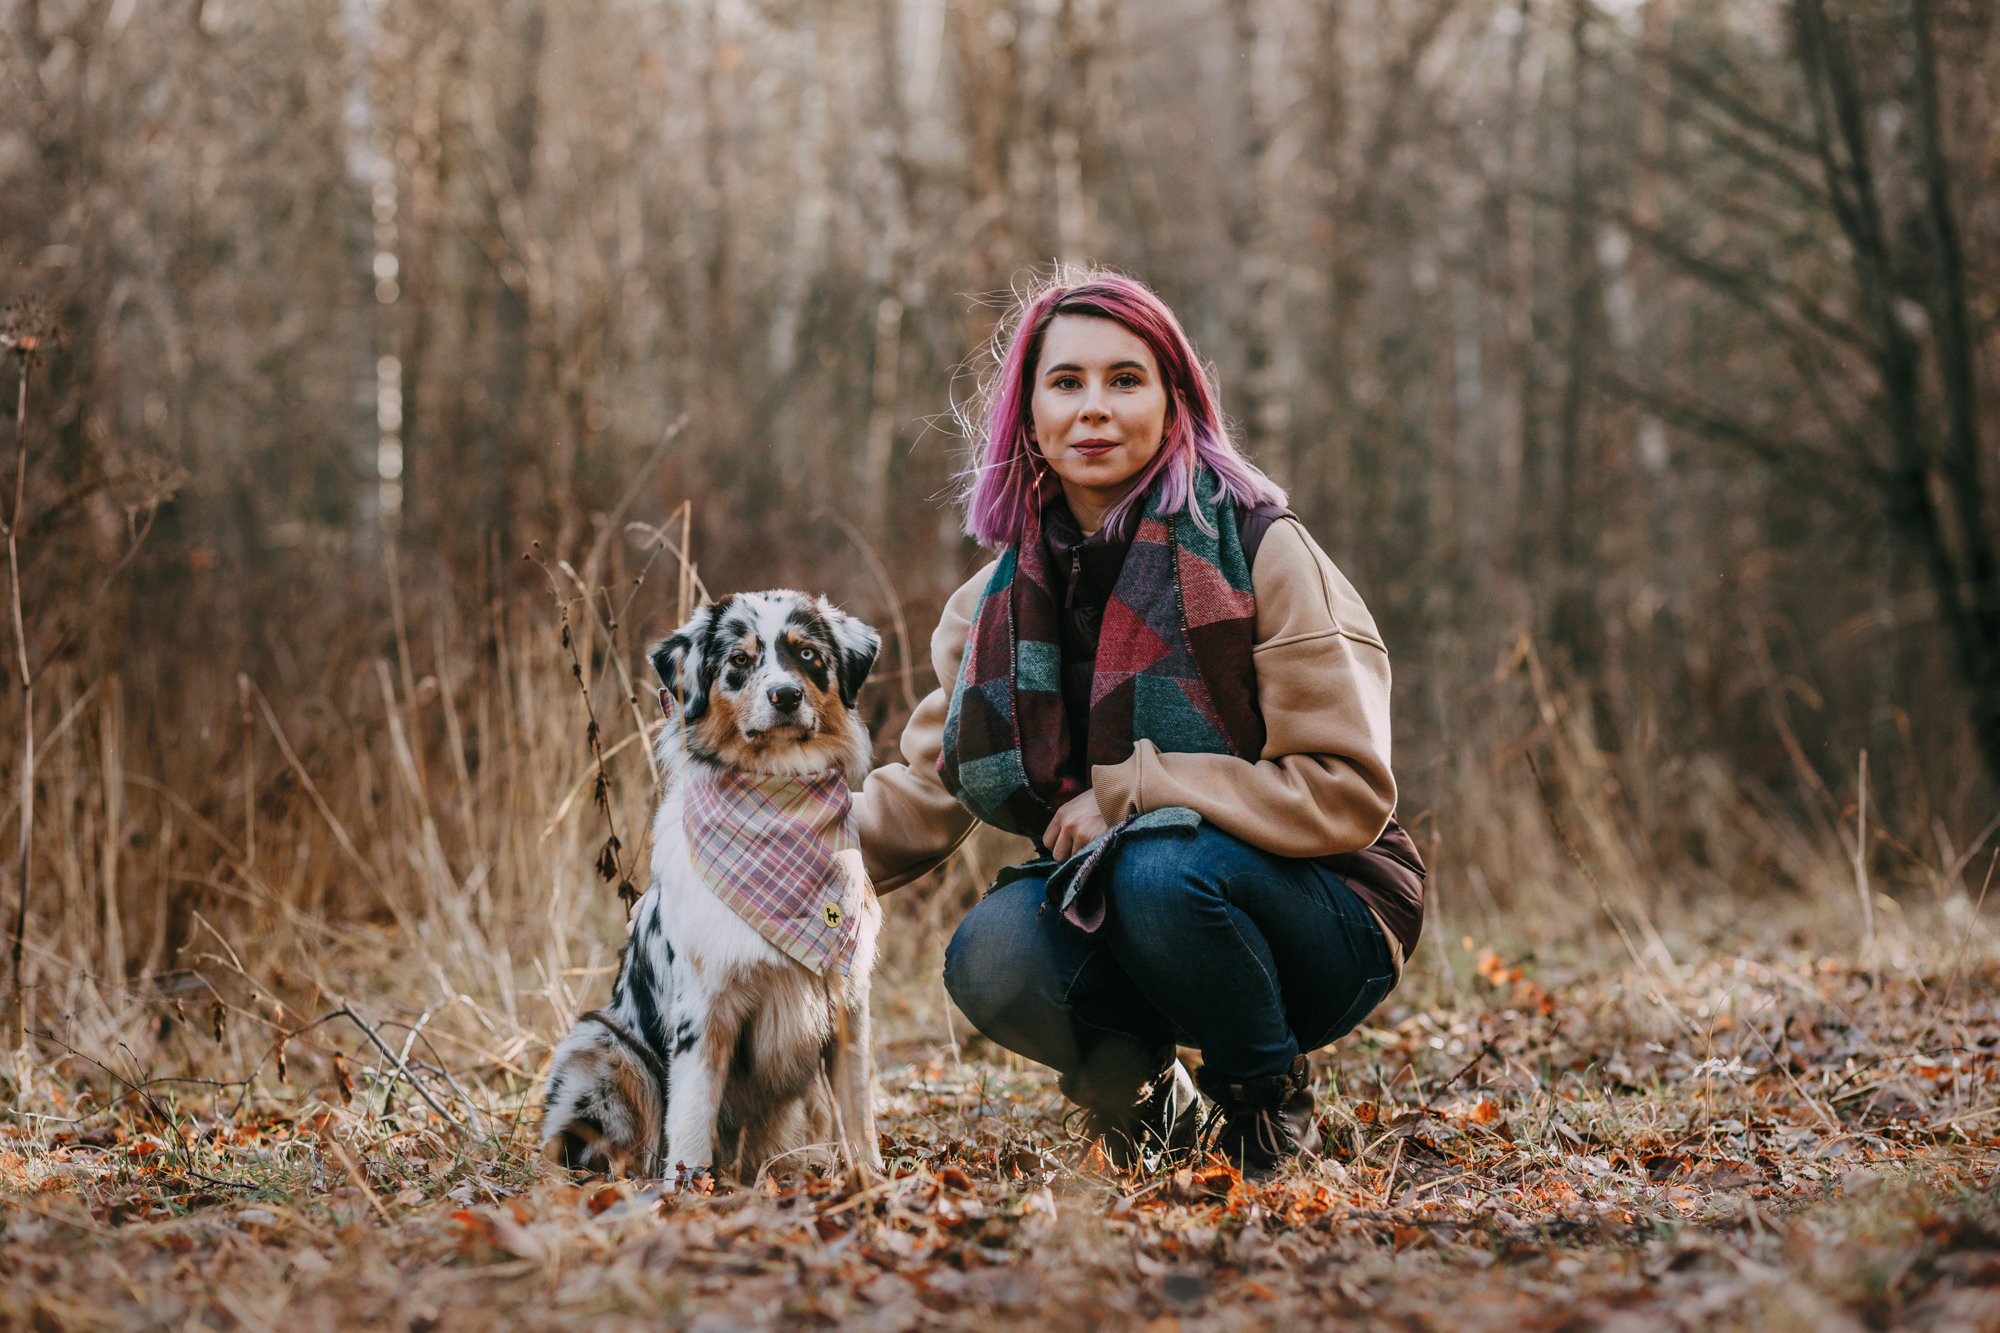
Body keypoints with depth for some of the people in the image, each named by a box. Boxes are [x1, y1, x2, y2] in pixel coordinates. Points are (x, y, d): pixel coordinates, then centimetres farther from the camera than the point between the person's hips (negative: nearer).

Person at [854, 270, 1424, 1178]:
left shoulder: (1259, 552, -13)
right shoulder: (1000, 599, 3)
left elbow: (1347, 793, -16)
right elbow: (926, 789, 4)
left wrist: (1133, 792, -20)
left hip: (1320, 918, -3)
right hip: (1105, 901, 4)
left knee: (1160, 871, -35)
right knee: (991, 960, -27)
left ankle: (1269, 1100, -5)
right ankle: (1141, 1090, 6)